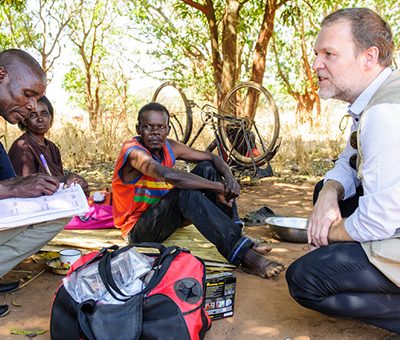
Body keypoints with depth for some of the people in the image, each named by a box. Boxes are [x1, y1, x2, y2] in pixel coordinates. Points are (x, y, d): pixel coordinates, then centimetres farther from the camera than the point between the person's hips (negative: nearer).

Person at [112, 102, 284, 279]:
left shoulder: (169, 147, -2)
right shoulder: (133, 152, -23)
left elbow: (212, 157, 2)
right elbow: (168, 175, -41)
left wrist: (230, 179, -20)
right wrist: (219, 187, -36)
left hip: (163, 217, 8)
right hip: (137, 230, -8)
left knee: (207, 168, -4)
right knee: (186, 192, -34)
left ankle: (235, 234, -13)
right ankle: (243, 255, -37)